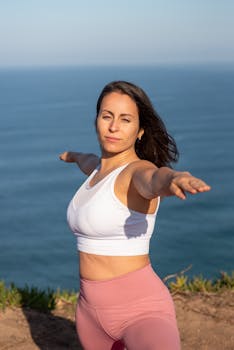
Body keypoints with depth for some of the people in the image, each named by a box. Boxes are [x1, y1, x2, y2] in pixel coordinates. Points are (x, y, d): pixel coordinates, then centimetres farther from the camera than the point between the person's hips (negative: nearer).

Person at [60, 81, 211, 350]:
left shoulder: (139, 171, -15)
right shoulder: (100, 168, 8)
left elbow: (159, 179, -42)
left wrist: (176, 179, -66)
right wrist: (75, 156, 58)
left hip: (141, 308, -8)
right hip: (93, 308, 9)